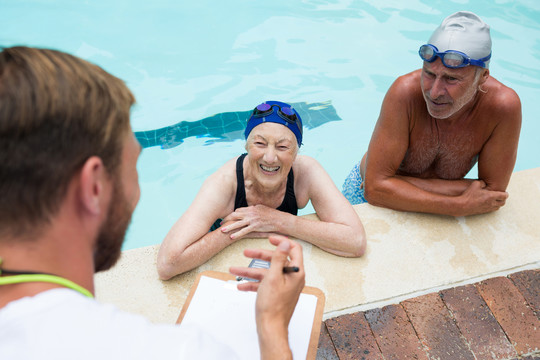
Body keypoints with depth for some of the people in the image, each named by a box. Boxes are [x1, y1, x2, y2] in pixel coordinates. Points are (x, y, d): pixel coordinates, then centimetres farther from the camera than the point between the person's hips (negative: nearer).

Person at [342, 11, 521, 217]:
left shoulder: (504, 107, -23)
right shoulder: (406, 92, -28)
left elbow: (492, 194, -18)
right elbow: (376, 187, -28)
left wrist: (397, 183, -24)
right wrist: (461, 206, -31)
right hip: (367, 198, -4)